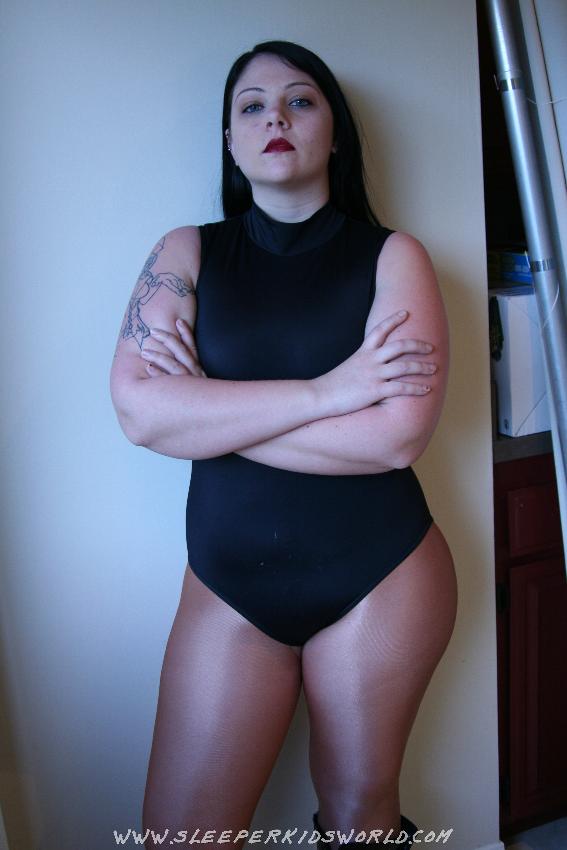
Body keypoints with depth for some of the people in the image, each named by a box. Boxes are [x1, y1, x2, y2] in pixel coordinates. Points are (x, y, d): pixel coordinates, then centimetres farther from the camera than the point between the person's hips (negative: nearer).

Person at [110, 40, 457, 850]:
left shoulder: (393, 257, -2)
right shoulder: (187, 253, 2)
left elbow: (399, 434, -15)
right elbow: (139, 409, -13)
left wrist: (207, 410, -12)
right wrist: (325, 392, -17)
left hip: (379, 577, -1)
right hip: (230, 583, 2)